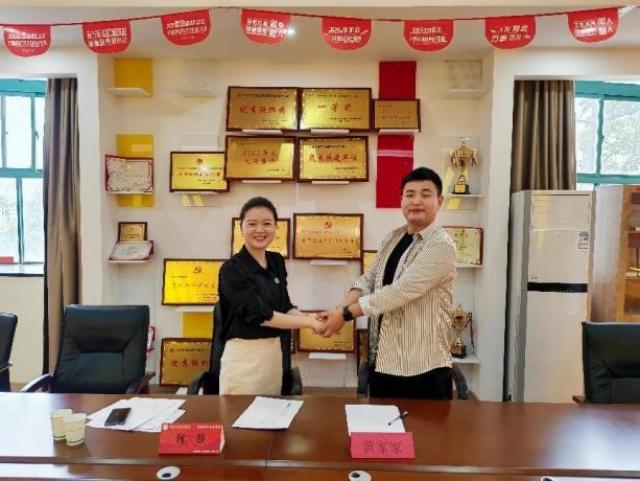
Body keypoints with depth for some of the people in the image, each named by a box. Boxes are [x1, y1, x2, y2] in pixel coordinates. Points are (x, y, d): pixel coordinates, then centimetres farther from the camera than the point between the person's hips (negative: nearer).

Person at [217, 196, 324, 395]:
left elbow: (285, 306, 8)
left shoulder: (277, 262, 6)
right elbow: (260, 315, -18)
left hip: (277, 352, 6)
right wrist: (308, 322, -16)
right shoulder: (232, 269, -13)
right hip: (245, 354, -6)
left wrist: (310, 318, -11)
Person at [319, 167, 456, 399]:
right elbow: (368, 279, 5)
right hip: (381, 361, 7)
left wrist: (346, 314, -19)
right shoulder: (392, 238, 9)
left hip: (423, 368, -7)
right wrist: (339, 309, -14)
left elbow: (400, 291, -23)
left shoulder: (441, 246, -16)